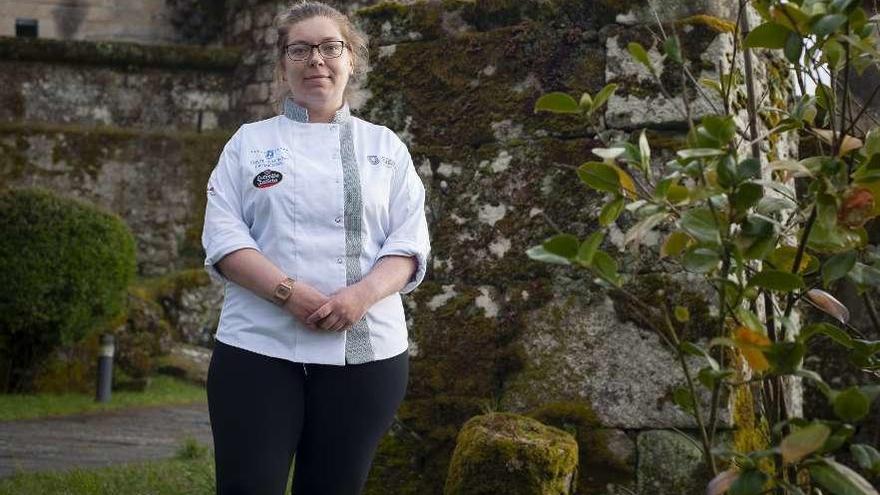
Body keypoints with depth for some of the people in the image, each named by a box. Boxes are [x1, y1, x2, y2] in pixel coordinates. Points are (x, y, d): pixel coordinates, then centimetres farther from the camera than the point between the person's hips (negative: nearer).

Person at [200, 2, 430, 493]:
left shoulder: (385, 146, 11)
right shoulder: (249, 142, 9)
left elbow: (409, 242, 4)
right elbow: (224, 234, -1)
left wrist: (363, 293, -16)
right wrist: (289, 293, -17)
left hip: (365, 351, 1)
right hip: (259, 347, -1)